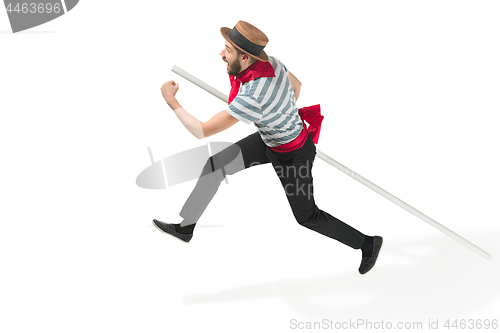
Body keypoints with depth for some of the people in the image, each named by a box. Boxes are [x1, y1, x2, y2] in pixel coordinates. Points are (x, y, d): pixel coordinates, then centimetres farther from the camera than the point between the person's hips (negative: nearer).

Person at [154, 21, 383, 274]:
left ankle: (367, 243, 31)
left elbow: (201, 131, -32)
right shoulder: (271, 62, -15)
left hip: (291, 155, -8)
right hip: (268, 139, 8)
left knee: (306, 216, 11)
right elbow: (297, 85, 7)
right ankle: (185, 227, 22)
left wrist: (171, 101, -20)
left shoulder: (251, 99, -40)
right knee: (215, 165, 5)